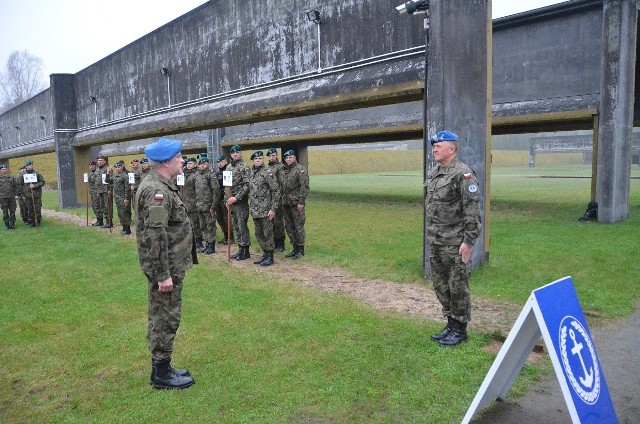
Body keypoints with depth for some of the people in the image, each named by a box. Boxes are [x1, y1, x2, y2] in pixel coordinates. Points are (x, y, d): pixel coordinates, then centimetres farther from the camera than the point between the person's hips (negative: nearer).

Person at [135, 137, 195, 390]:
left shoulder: (160, 185, 11)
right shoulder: (157, 191, -22)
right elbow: (155, 237, -26)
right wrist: (163, 274, -23)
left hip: (170, 264, 10)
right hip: (165, 267, -10)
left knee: (162, 317, 18)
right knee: (166, 319, 1)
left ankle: (162, 367, 31)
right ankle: (161, 374, 15)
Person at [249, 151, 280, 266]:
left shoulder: (268, 172, -11)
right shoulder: (252, 172, 12)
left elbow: (276, 191, -14)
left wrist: (273, 209, -18)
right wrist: (251, 207, 17)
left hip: (265, 210, -8)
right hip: (255, 210, 8)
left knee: (267, 234, -1)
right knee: (259, 234, 14)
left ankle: (270, 257, 9)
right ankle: (265, 254, 25)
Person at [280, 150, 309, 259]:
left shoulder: (300, 170, -8)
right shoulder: (282, 171, 14)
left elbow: (305, 187, -14)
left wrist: (301, 202, -18)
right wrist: (281, 202, 15)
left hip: (296, 204, -7)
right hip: (286, 204, 8)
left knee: (298, 227, -3)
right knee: (289, 227, 12)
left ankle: (301, 250, 7)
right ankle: (295, 249, 22)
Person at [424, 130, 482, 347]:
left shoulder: (463, 174, -14)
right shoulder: (433, 173, 12)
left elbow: (473, 210, -17)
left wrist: (468, 241, -19)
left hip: (455, 243, -8)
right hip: (435, 242, 8)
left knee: (457, 286, 3)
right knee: (441, 285, 15)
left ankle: (460, 329, 16)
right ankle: (450, 324, 29)